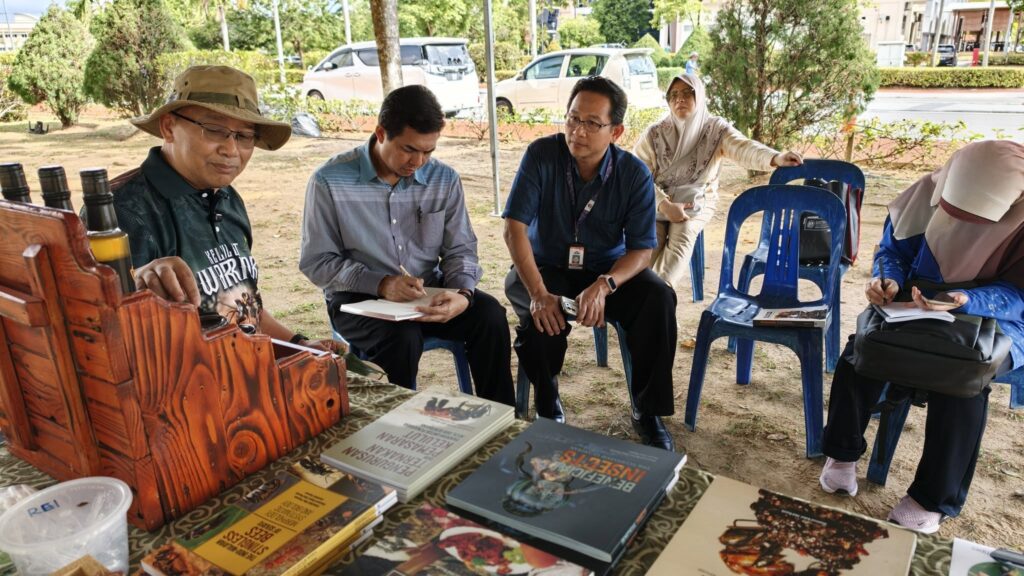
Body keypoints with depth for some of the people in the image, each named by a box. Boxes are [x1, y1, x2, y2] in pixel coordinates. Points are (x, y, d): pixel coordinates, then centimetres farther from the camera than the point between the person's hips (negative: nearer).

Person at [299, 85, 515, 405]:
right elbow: (316, 262, -7)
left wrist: (464, 294, -20)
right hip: (359, 299, -3)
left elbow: (460, 249, 3)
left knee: (490, 315, -21)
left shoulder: (444, 180, 0)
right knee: (402, 338, -34)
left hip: (429, 293, 4)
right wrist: (381, 283, -22)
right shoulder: (330, 182, -10)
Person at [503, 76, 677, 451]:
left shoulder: (635, 174, -11)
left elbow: (641, 250, -12)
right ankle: (547, 406, -2)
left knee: (658, 299, -25)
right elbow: (514, 229, -20)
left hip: (609, 269, 2)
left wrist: (603, 286, -34)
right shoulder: (542, 155, -15)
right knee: (542, 315, -33)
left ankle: (647, 412, -7)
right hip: (545, 266, -1)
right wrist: (539, 294, -34)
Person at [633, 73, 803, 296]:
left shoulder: (716, 128, -1)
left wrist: (776, 158, -41)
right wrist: (666, 205, -20)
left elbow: (744, 148, -19)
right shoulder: (655, 133, -1)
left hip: (696, 201, 0)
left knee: (683, 234, -32)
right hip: (656, 202, 1)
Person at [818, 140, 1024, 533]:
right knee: (860, 352, -21)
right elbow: (893, 248, -2)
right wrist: (888, 280, -24)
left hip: (991, 320, -3)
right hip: (918, 306, 4)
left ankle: (933, 500, -16)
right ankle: (842, 453, 2)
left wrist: (965, 302, -40)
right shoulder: (931, 191, -14)